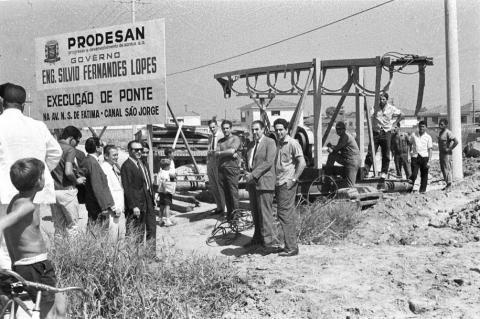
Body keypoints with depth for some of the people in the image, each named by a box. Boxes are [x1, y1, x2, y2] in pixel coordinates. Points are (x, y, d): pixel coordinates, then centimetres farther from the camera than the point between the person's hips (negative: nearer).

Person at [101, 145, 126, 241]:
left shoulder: (115, 168, 18)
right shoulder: (103, 168, -11)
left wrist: (122, 207, 14)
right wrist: (115, 208, -19)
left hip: (120, 209, 9)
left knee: (121, 237, 9)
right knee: (112, 238, -8)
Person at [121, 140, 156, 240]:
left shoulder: (142, 164, 15)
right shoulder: (126, 166, -12)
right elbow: (127, 189, -16)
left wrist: (153, 197, 12)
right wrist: (134, 206, -20)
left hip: (148, 202, 8)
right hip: (136, 203, -8)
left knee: (152, 230, 9)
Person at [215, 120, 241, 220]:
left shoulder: (235, 139, 3)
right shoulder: (220, 141, 19)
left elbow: (232, 151, -12)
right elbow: (216, 155, 6)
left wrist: (220, 153, 2)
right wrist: (229, 154, -8)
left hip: (232, 168, -5)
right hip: (221, 168, 5)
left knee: (233, 192, -8)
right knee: (224, 192, 4)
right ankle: (229, 213, 12)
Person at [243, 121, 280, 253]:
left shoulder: (270, 142, -5)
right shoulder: (250, 145, 18)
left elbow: (268, 162, -14)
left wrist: (253, 174, -17)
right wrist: (248, 174, 3)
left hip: (264, 182, -7)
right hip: (252, 183, 7)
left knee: (265, 213, -10)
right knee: (255, 212, 11)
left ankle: (271, 243, -7)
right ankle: (258, 238, 22)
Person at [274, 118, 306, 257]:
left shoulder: (292, 143, -9)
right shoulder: (277, 144, 16)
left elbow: (302, 163, -14)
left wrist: (293, 179, -15)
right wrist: (275, 180, 15)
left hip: (287, 184, -8)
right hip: (279, 183, 8)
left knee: (284, 213, -9)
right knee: (289, 214, 11)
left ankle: (291, 247, -4)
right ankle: (291, 245, 17)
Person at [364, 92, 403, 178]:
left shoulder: (391, 109, 3)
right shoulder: (375, 108, 0)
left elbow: (401, 115, 16)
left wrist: (395, 123, 9)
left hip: (386, 133, 1)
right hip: (375, 132, -1)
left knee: (386, 155, 5)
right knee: (370, 153, -7)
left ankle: (384, 172, 15)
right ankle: (365, 171, -6)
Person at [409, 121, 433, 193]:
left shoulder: (428, 137, 4)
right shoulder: (414, 135, 7)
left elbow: (430, 149, 2)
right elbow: (410, 143, 21)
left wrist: (429, 161, -4)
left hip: (424, 157, 0)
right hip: (415, 157, 0)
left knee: (424, 175, 5)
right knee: (414, 174, -9)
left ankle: (423, 189, 15)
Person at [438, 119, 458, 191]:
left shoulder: (448, 133, -16)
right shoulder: (440, 132, 11)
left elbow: (456, 141, -23)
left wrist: (450, 149, -17)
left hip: (447, 154, -9)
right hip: (441, 153, 9)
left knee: (447, 170, -6)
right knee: (443, 169, 12)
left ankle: (449, 186, -1)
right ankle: (447, 184, 21)